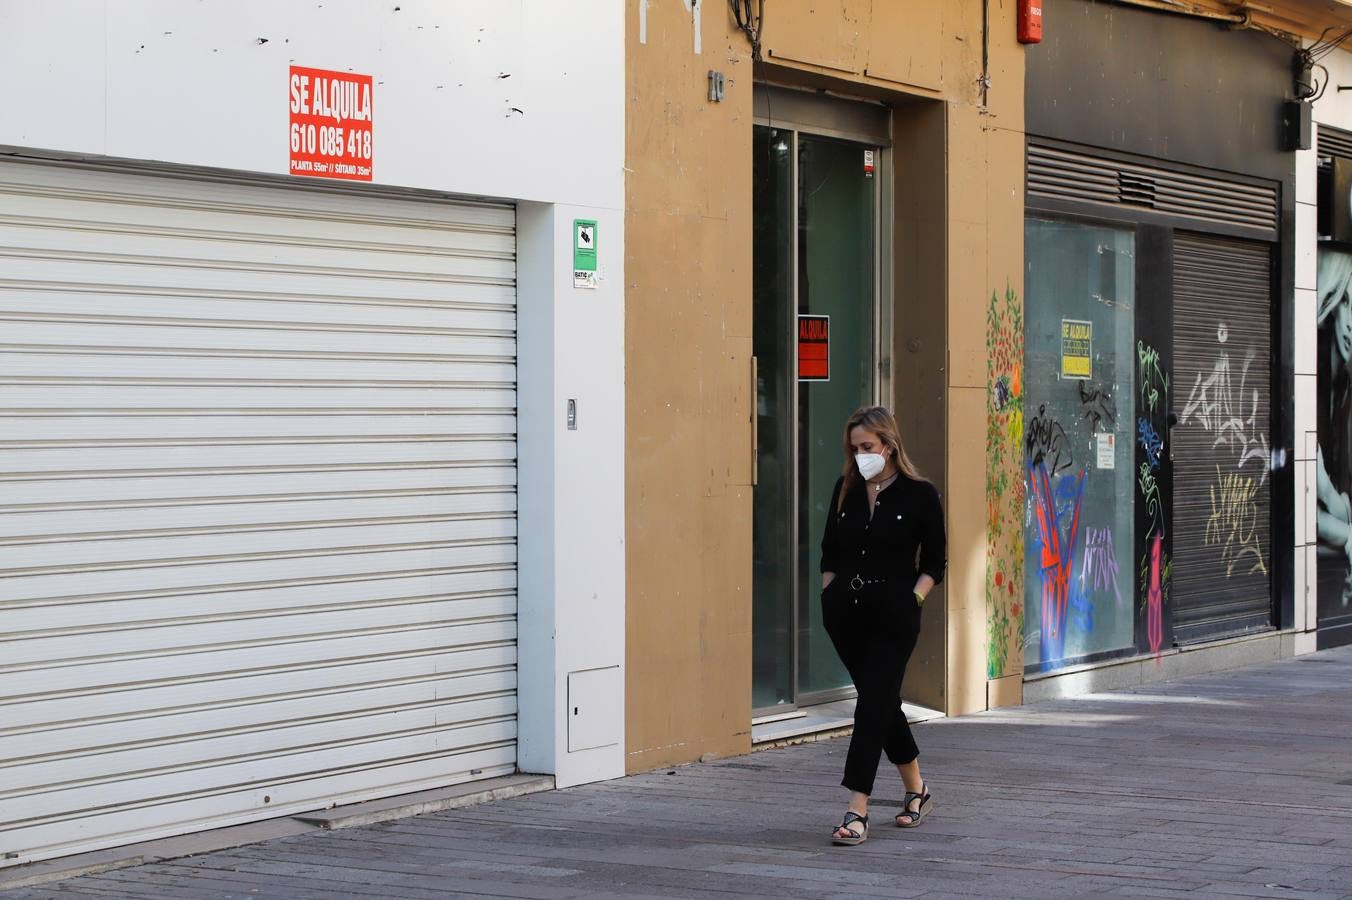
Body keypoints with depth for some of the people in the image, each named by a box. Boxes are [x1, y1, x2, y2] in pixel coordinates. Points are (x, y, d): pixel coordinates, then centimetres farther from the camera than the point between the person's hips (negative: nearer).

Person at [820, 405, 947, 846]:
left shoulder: (919, 495, -5)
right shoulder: (846, 490, 8)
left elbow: (934, 562, -1)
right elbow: (829, 551, 15)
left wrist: (911, 601, -12)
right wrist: (830, 595, 6)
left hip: (893, 616, -5)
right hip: (845, 613, 5)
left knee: (873, 706, -11)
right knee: (883, 702, 15)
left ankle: (857, 812, -15)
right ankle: (917, 791, 32)